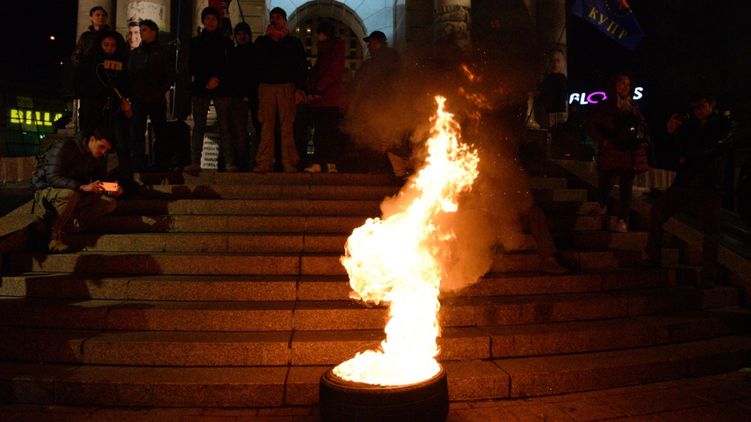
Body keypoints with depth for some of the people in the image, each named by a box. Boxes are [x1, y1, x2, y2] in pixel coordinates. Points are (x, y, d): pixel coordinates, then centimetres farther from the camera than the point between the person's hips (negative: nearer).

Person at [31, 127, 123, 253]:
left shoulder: (100, 158, 0)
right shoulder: (64, 147, -21)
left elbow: (100, 184, 5)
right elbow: (52, 177, -31)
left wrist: (111, 191, -20)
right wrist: (83, 187, -43)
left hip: (76, 193, 6)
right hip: (46, 191, -6)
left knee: (109, 202, -13)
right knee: (69, 194, -41)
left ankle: (69, 224, -19)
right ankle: (54, 236, -23)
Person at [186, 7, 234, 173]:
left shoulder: (226, 42, 12)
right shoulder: (196, 42, 15)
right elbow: (192, 66, 10)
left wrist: (218, 80, -8)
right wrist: (206, 82, -5)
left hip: (221, 89, -1)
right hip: (200, 88, 2)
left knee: (224, 126, -8)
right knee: (198, 126, -2)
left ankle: (229, 163, -10)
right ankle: (195, 162, -3)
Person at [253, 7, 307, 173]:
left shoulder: (293, 42, 14)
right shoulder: (262, 41, 20)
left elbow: (300, 67, 6)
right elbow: (257, 59, 1)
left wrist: (300, 89, -7)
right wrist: (268, 37, 2)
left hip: (286, 86, -2)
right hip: (266, 86, 2)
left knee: (287, 125, -8)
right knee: (266, 125, -4)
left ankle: (289, 163, -9)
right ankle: (265, 162, -4)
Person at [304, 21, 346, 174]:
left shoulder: (336, 49, -1)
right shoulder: (323, 51, 23)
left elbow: (333, 73, -10)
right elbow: (315, 71, 18)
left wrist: (318, 89, -10)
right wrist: (311, 90, 3)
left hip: (331, 98, -7)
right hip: (319, 98, 8)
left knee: (331, 131, -8)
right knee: (319, 131, 3)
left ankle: (331, 163, -7)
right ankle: (318, 163, 3)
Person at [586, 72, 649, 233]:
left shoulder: (633, 106, 15)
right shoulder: (605, 107, 2)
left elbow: (643, 125, 22)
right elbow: (592, 127, -2)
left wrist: (645, 140, 6)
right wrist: (604, 140, -13)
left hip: (631, 153, 4)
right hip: (612, 153, -4)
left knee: (626, 187, 1)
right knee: (606, 182, -2)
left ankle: (620, 220, 5)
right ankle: (601, 206, 30)